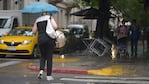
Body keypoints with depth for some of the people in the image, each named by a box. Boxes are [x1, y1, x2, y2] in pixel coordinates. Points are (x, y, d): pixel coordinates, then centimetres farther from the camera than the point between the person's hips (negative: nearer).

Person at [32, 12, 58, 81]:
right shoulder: (50, 18, 1)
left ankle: (41, 70, -8)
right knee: (49, 57, 5)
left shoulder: (37, 20, 11)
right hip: (50, 39, -2)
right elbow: (55, 26, -12)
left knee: (43, 56, 17)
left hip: (41, 39, 3)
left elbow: (33, 30, 11)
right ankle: (48, 75, 4)